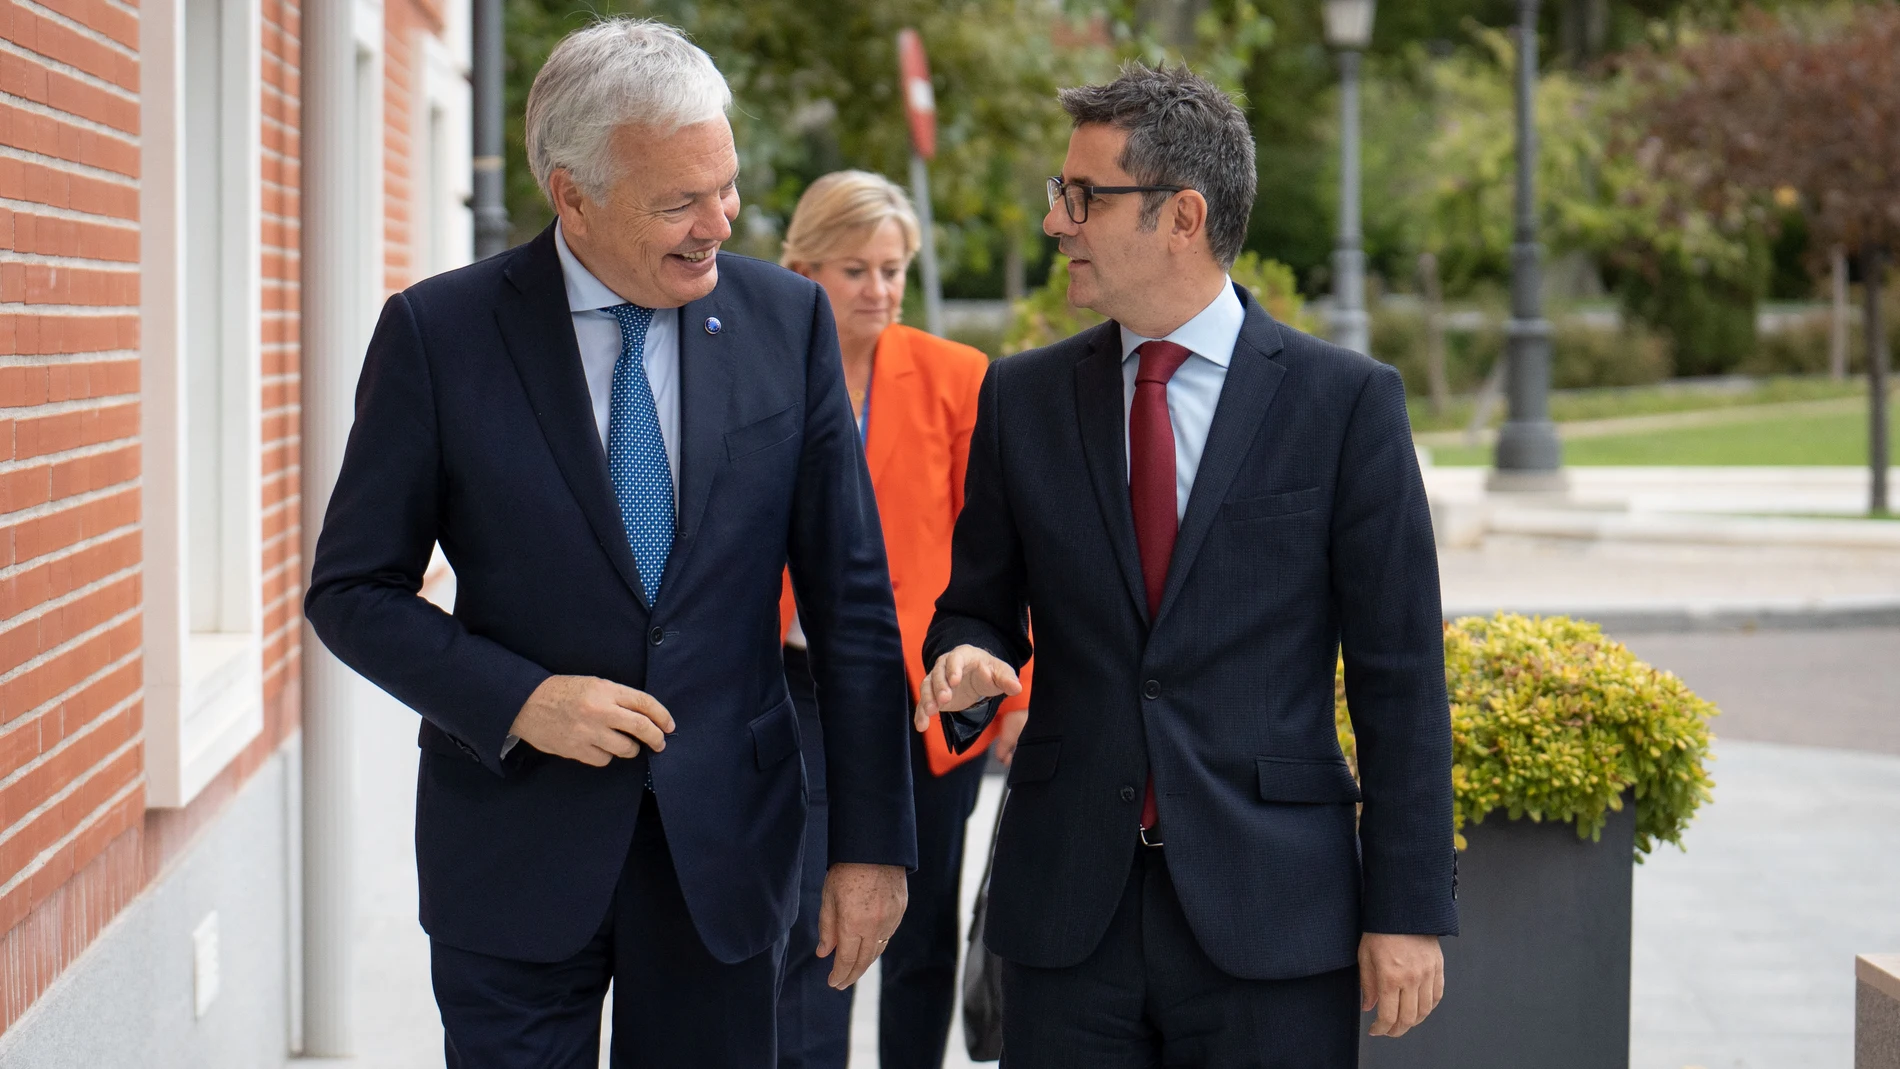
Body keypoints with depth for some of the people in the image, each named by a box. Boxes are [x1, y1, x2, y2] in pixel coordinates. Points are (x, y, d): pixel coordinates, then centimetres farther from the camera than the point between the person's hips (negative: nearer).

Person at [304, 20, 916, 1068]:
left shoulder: (788, 320, 0)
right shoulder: (439, 333, -6)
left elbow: (850, 599, 2)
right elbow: (351, 590, -1)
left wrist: (872, 840, -1)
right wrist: (518, 699, -16)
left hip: (725, 846, 2)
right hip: (515, 852, -2)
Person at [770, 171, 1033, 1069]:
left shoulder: (955, 378, -3)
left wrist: (1019, 692, -5)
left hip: (930, 693, 0)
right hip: (804, 690, 0)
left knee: (922, 929, 9)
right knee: (808, 927, -4)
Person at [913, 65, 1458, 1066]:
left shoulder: (1345, 400, -2)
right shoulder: (1022, 397, 8)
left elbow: (1399, 675, -2)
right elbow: (977, 603, 17)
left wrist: (1407, 909, -6)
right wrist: (964, 663, -8)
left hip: (1269, 915, -3)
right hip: (1067, 908, 3)